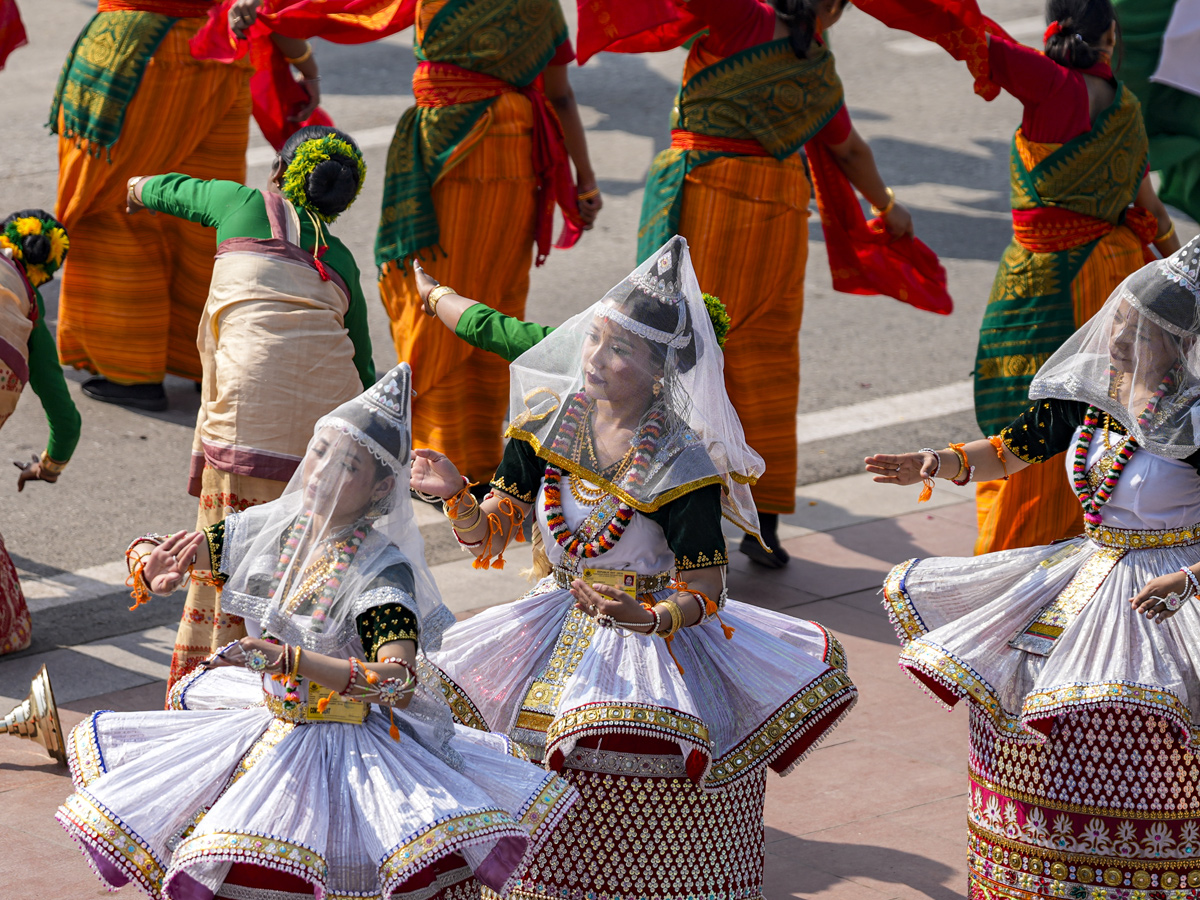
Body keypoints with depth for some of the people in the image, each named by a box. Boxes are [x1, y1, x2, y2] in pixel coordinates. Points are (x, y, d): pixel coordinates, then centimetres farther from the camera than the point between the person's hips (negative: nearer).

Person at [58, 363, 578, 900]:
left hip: (348, 745, -6)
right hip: (265, 724, 6)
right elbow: (148, 554, 11)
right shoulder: (270, 528, 0)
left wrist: (292, 660, -40)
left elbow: (398, 681, -33)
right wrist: (158, 567, -14)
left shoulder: (383, 570, -17)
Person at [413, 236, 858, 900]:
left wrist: (649, 618, -32)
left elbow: (705, 593, -13)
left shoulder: (682, 464, -15)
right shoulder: (546, 423, -1)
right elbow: (488, 539, 1)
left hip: (656, 631, -4)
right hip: (556, 635, 4)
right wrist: (458, 496, -19)